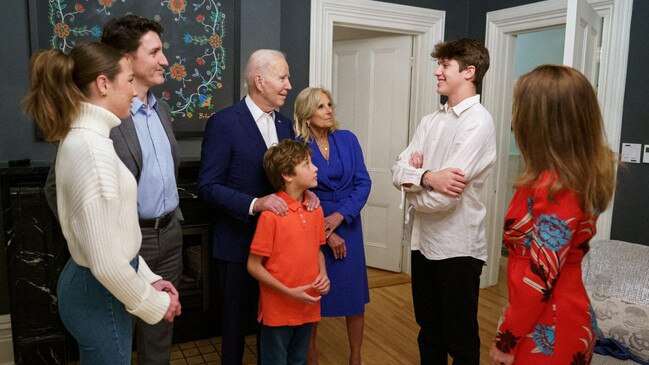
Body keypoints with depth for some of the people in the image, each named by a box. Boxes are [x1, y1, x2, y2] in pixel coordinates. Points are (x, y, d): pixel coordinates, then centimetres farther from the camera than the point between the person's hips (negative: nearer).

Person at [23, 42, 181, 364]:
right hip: (100, 294, -9)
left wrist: (149, 278, 9)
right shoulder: (92, 148, -26)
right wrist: (153, 303, -13)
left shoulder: (82, 137, 5)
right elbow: (106, 261, -28)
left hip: (89, 285, 9)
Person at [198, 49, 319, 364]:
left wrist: (304, 192, -8)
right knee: (237, 317, 13)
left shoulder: (284, 124, 7)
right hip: (239, 241, -5)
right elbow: (208, 187, -15)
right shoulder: (224, 122, -13)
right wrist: (254, 204, -28)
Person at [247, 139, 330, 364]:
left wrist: (323, 275, -4)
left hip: (307, 308, 6)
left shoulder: (315, 210, 1)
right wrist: (289, 292, -19)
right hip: (278, 310, -6)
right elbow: (253, 266, -14)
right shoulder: (271, 214, -19)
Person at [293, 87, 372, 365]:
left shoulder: (347, 139, 0)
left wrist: (341, 214, -16)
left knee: (355, 293, 7)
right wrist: (325, 234, -12)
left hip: (347, 224, 3)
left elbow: (363, 182, -3)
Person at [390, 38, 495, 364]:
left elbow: (443, 198, -24)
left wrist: (413, 183, -4)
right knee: (428, 330, 22)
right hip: (424, 241, 7)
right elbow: (398, 171, 0)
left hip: (457, 248, -7)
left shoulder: (478, 122, -16)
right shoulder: (431, 121, 8)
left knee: (460, 339, 11)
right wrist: (427, 176, -21)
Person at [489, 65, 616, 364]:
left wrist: (506, 340, -16)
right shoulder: (583, 174, 0)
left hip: (547, 334, -8)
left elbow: (540, 278, -24)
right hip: (566, 320, 8)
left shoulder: (554, 187, -26)